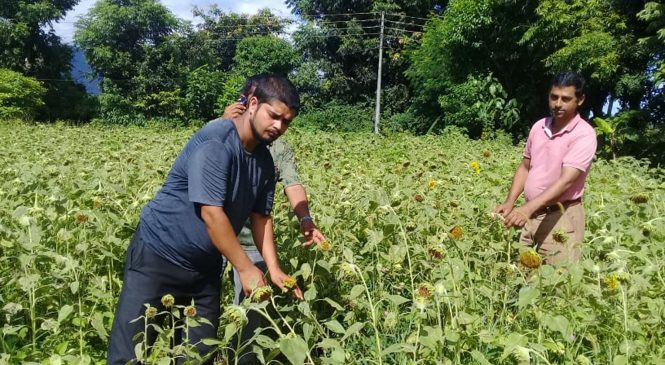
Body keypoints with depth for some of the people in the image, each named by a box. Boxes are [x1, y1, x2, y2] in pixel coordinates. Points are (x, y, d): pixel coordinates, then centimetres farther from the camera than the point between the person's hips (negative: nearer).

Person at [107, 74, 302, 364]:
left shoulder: (264, 160, 2)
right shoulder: (214, 142, -22)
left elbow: (261, 216, 6)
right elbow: (211, 212, -25)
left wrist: (273, 268, -5)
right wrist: (245, 268, -19)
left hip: (205, 265, 8)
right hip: (158, 254, -7)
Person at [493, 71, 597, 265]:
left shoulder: (584, 134, -14)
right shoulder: (538, 126, 6)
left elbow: (567, 180, -24)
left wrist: (528, 208, -36)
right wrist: (510, 202, -3)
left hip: (560, 217, -6)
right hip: (530, 213, 6)